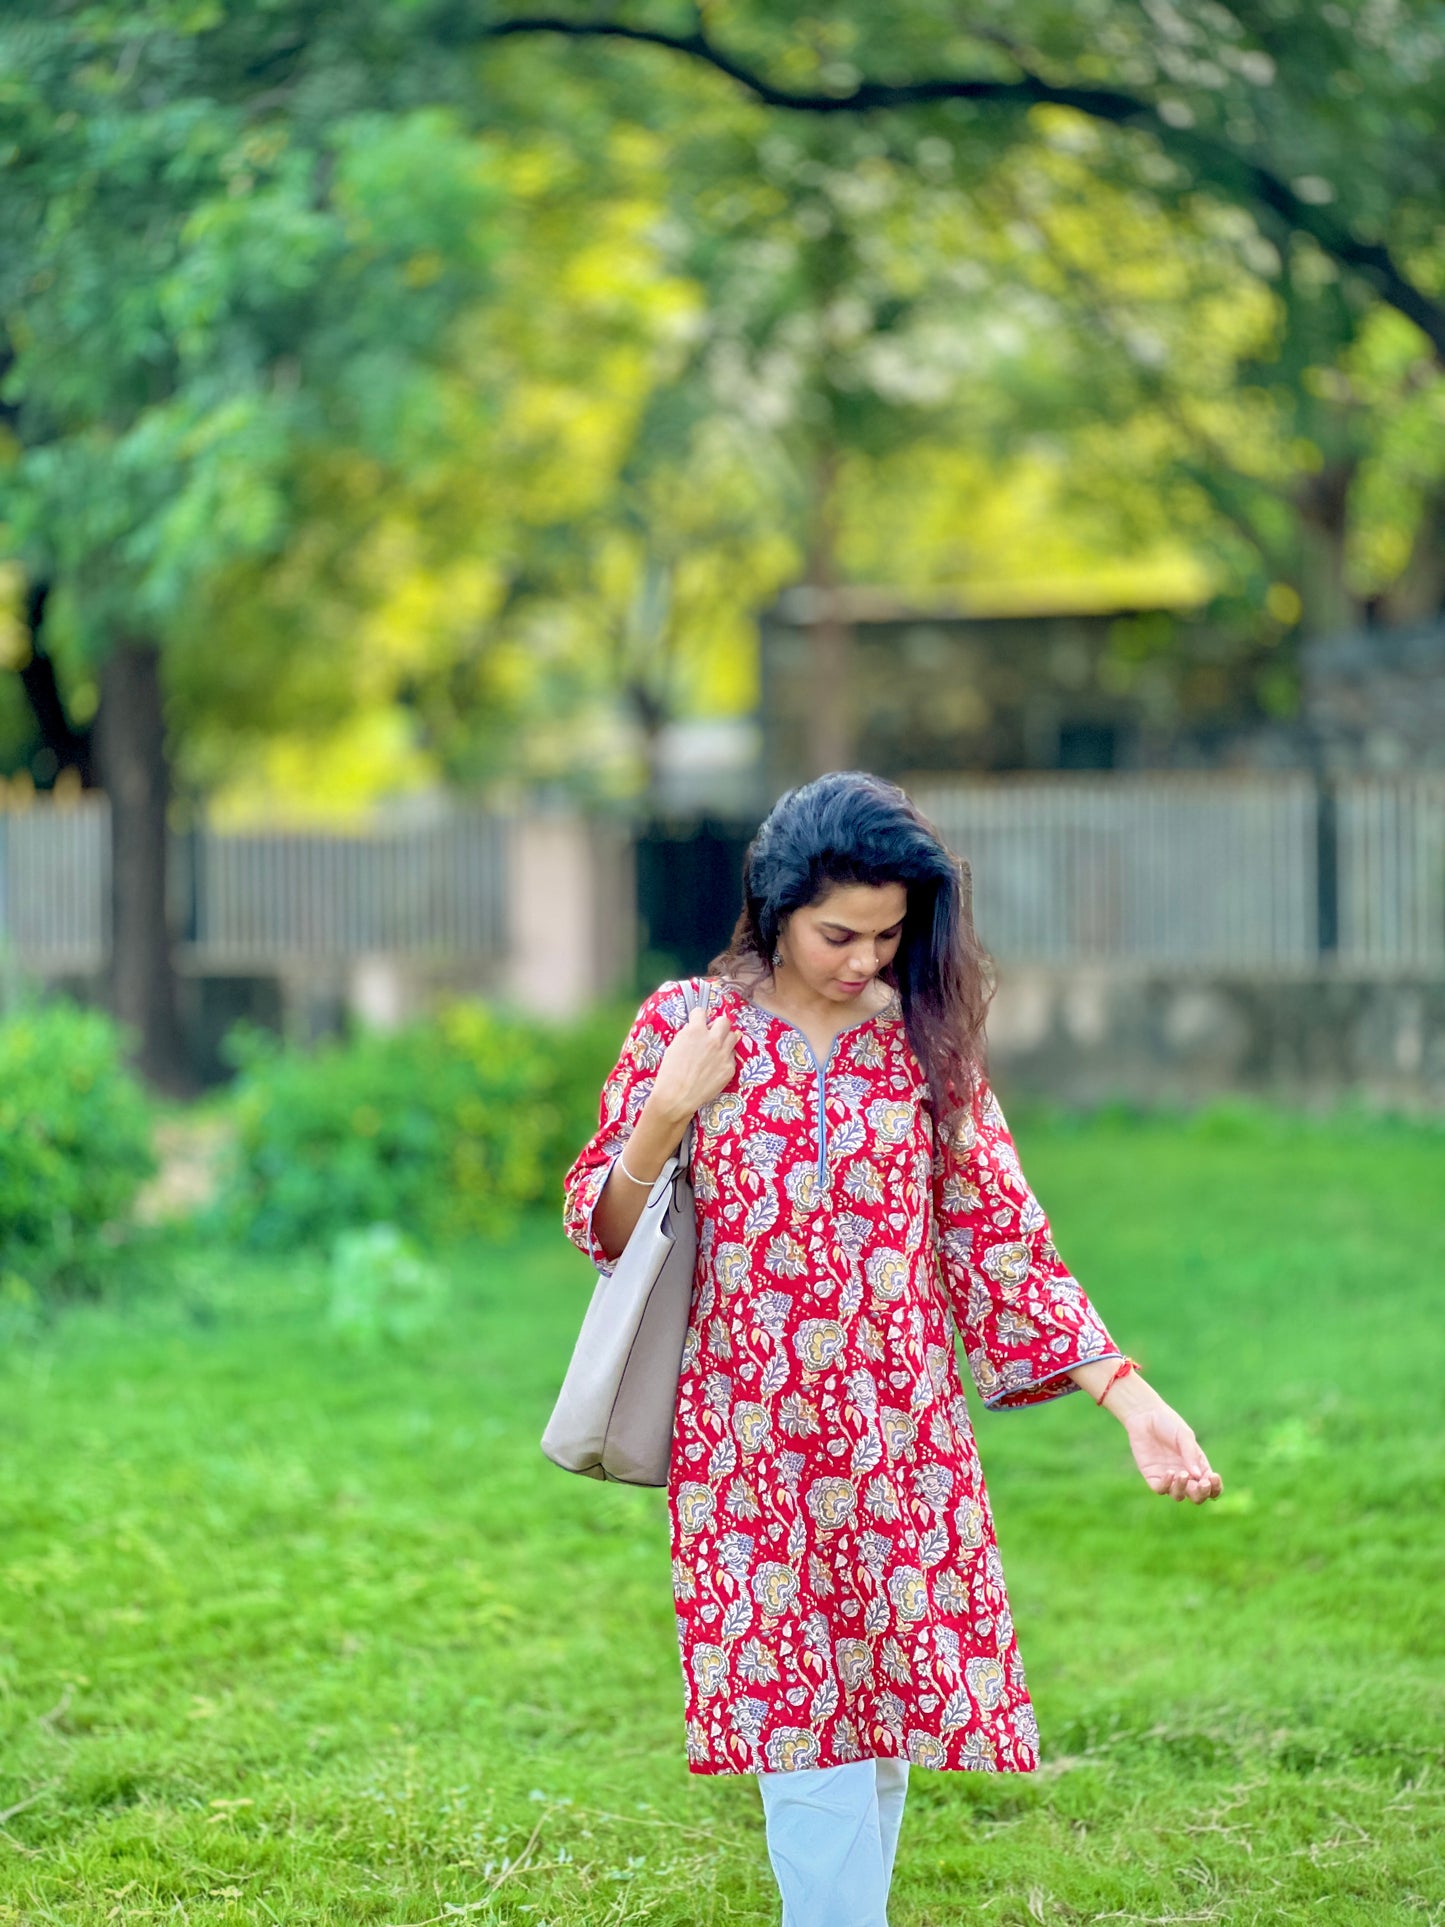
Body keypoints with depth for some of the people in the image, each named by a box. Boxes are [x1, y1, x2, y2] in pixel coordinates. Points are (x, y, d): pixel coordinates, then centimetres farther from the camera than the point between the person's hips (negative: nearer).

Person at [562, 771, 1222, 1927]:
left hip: (906, 1441, 2)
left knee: (894, 1706, 5)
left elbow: (1000, 1239, 4)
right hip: (754, 1437, -2)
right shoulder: (684, 1026, 0)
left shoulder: (927, 1038, 4)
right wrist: (667, 1112, -15)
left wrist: (1131, 1396, -4)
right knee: (805, 1732, -6)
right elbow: (603, 1229, 3)